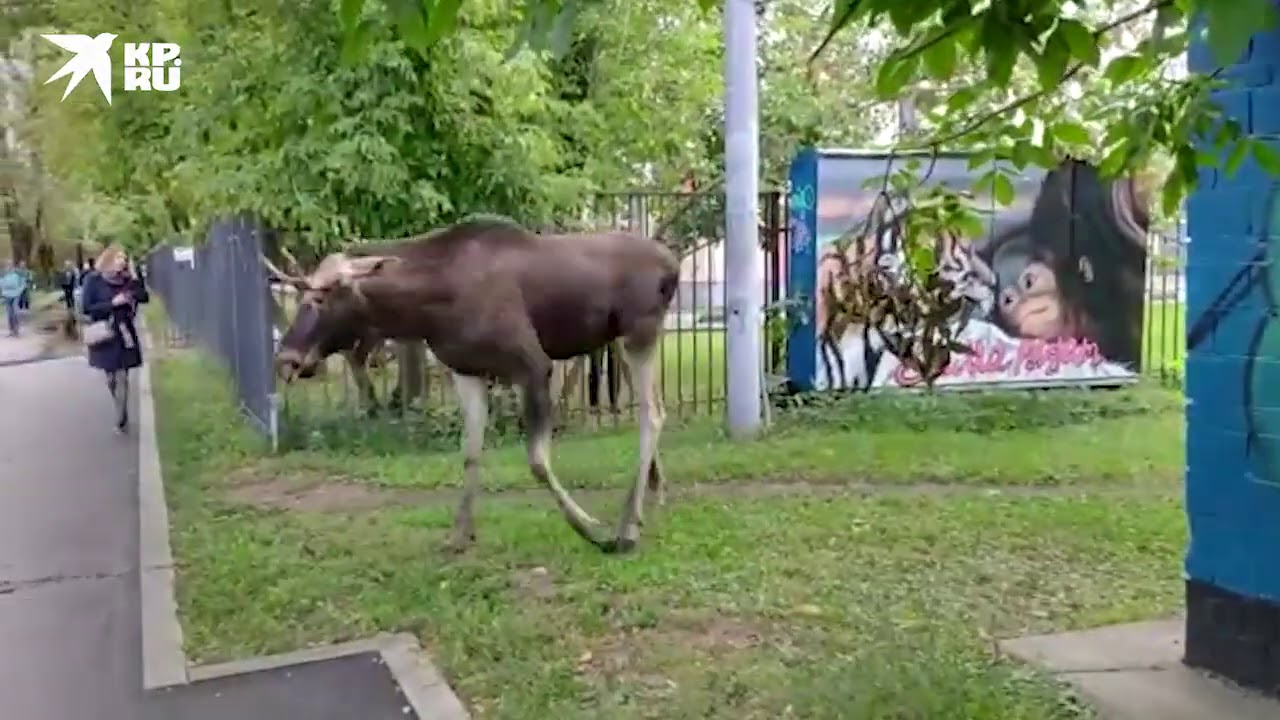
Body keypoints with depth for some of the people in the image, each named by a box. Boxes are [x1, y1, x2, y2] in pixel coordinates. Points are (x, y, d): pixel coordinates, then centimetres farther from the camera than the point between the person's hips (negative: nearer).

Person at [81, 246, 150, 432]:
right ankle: (122, 415, 33)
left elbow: (144, 298, -1)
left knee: (121, 378, -2)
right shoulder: (93, 280, -7)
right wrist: (112, 303, -18)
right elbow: (86, 307, -12)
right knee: (111, 379, 10)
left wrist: (134, 279, -13)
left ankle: (121, 420, 4)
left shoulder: (126, 280, 1)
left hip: (124, 335, 1)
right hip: (104, 336, -1)